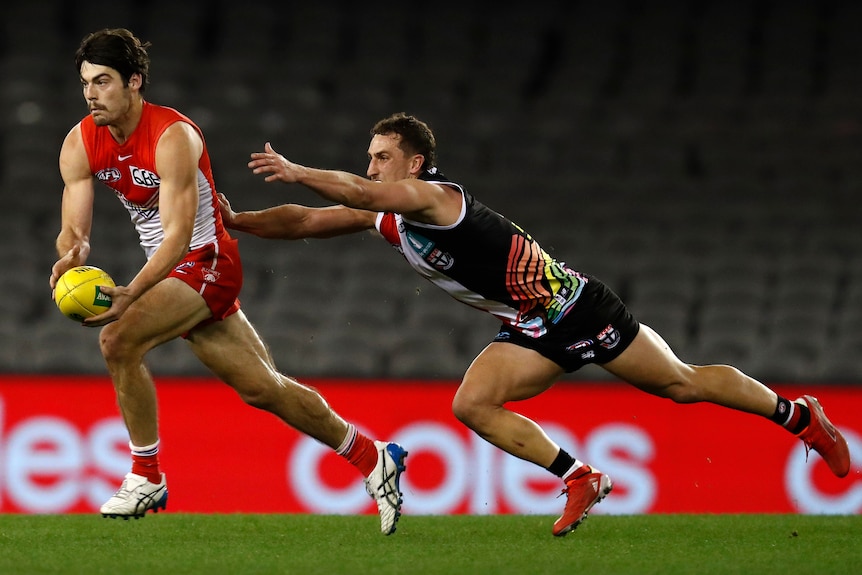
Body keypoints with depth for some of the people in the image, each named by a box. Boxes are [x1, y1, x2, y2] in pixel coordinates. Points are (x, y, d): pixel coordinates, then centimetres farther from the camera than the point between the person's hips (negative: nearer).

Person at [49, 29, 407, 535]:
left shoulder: (173, 137, -24)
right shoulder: (80, 144, -5)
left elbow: (178, 236, -31)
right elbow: (73, 230, -8)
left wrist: (132, 294, -45)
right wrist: (72, 253, -34)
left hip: (206, 262, -7)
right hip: (167, 270, 7)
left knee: (119, 340, -27)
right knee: (262, 388, 12)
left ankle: (147, 479, -14)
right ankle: (373, 459, 27)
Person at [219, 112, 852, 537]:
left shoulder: (433, 197, -23)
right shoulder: (388, 217, 2)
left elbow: (363, 194, -43)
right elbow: (308, 221, 2)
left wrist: (295, 172, -45)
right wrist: (236, 221, -9)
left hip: (575, 305, -8)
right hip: (533, 331, 8)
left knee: (679, 383, 1)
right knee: (473, 405, -8)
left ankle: (799, 415, 19)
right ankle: (580, 479, -1)